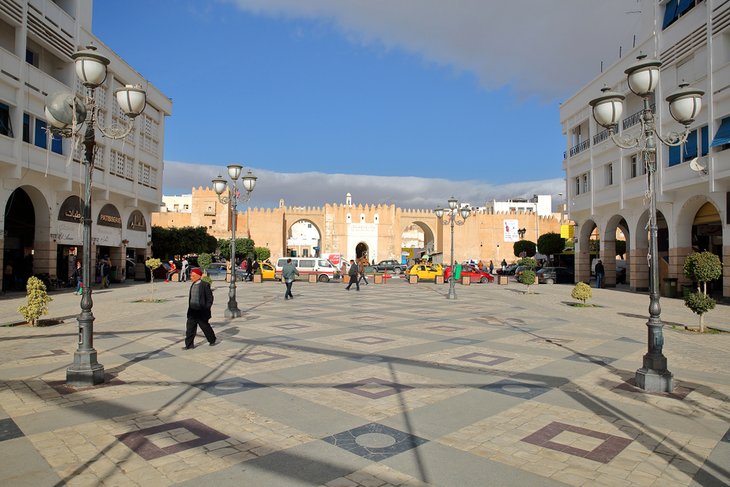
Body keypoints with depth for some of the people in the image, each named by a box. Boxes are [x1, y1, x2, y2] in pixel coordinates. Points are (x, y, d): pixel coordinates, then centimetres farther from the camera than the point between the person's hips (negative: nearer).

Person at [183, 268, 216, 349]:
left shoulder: (205, 285, -13)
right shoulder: (193, 285, 8)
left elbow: (210, 298, -11)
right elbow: (191, 298, 16)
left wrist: (206, 309, -14)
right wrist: (190, 308, 13)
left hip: (201, 311, -6)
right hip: (192, 311, 6)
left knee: (205, 326, 9)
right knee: (190, 328, 4)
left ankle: (213, 340, 29)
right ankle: (189, 344, 12)